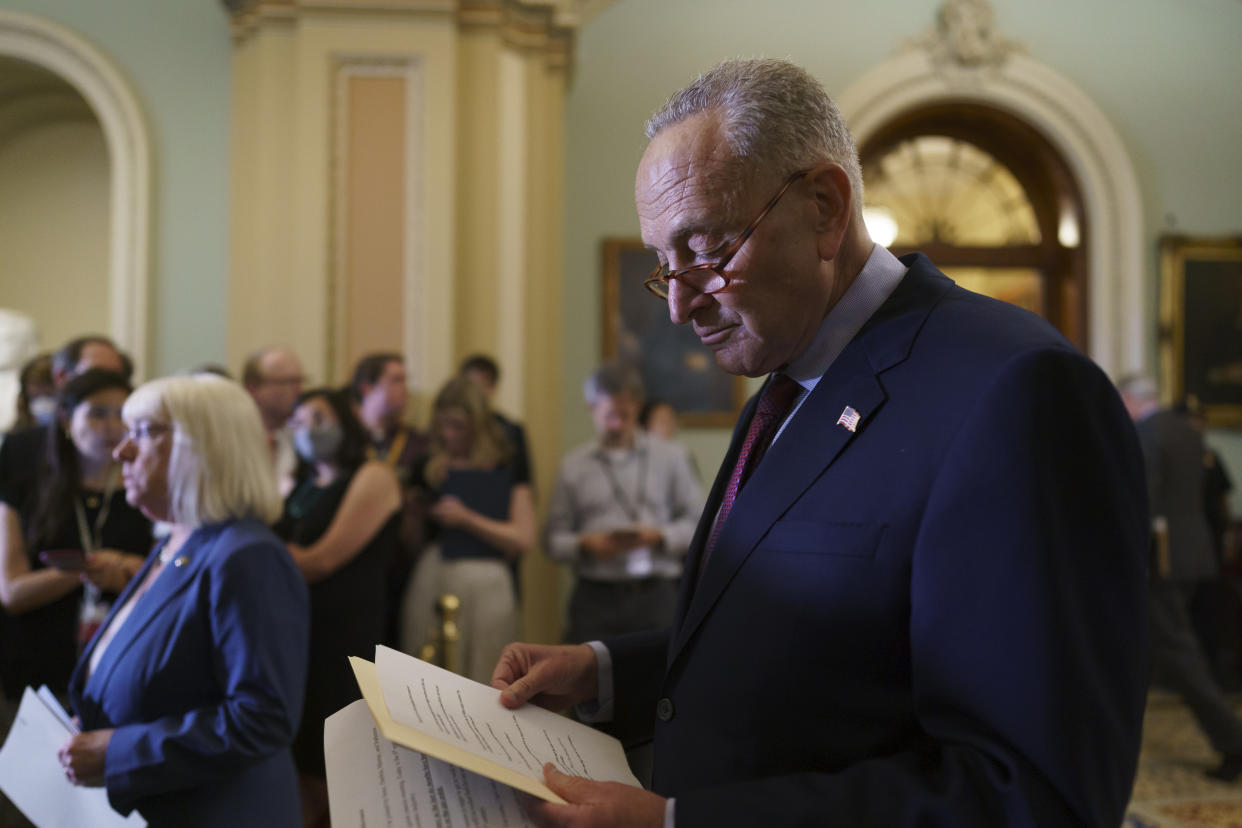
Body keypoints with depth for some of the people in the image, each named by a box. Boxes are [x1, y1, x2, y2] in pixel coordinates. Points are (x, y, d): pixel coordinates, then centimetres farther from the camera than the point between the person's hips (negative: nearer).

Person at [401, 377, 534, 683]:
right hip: (432, 580, 2)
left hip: (487, 586, -2)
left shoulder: (507, 469, 5)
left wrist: (466, 518, -7)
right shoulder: (429, 469, 11)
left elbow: (523, 540, -3)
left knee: (481, 687, -2)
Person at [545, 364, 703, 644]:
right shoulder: (573, 465, 8)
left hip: (656, 596, 0)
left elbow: (698, 523, 6)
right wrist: (586, 544, -12)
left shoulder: (670, 457, 8)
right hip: (595, 597, 0)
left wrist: (658, 537, -10)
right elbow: (554, 539, 6)